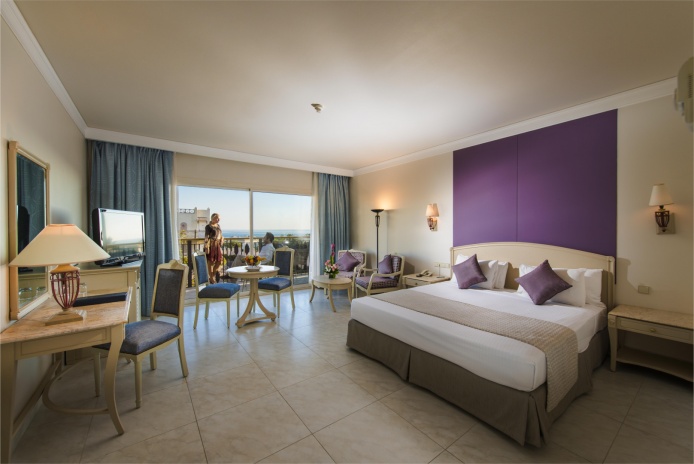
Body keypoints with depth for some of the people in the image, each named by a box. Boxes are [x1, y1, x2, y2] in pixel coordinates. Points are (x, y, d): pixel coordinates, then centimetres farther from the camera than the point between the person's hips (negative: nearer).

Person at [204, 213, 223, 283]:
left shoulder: (218, 225, 14)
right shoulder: (208, 226, -9)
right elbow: (206, 237, -14)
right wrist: (206, 247, -20)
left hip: (218, 245, 7)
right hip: (211, 245, -7)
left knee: (219, 261, 10)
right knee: (210, 262, 1)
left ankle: (213, 275, 29)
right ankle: (212, 280, 10)